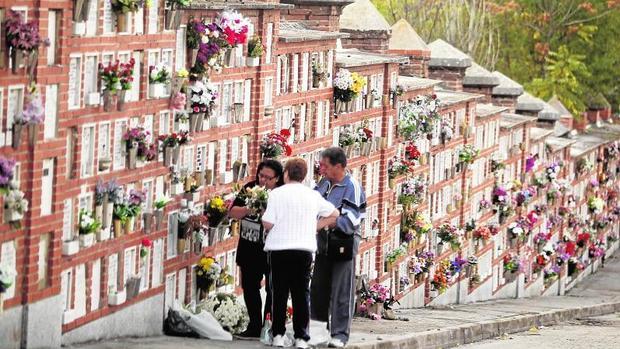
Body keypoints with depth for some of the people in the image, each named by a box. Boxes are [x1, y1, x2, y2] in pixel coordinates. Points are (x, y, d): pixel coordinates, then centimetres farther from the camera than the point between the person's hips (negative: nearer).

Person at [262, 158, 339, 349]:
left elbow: (268, 223, -10)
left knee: (280, 292, 6)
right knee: (302, 293, 6)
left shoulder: (277, 193, -4)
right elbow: (334, 214, 16)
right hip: (304, 248, 2)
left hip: (279, 248, -2)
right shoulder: (313, 195, 8)